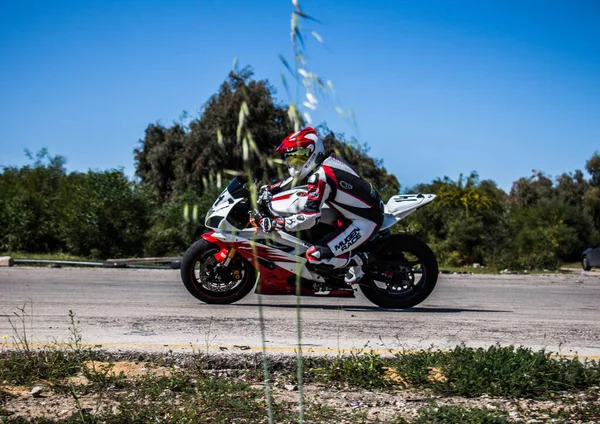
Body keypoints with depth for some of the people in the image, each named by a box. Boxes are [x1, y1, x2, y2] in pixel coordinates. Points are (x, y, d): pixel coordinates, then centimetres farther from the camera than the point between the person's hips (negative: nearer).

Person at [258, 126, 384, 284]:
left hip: (364, 222, -10)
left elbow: (310, 217, -31)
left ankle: (359, 260, 0)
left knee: (315, 255, -19)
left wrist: (275, 223, -28)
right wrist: (269, 188, 10)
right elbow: (293, 180, 21)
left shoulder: (321, 176, -25)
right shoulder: (326, 161, 4)